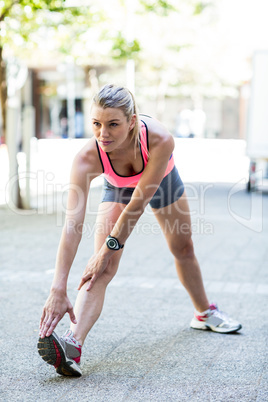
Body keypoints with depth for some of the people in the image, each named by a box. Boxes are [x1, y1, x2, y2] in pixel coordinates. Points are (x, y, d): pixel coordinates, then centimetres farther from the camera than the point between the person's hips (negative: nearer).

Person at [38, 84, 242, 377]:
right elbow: (72, 224, -47)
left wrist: (108, 249, -35)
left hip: (161, 180, 1)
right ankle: (72, 346, -38)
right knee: (102, 269, -24)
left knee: (183, 249, 19)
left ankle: (204, 313, 47)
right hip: (118, 190, -1)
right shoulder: (87, 158, -42)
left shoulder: (160, 140, -44)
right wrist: (58, 289, -53)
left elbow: (139, 204, -37)